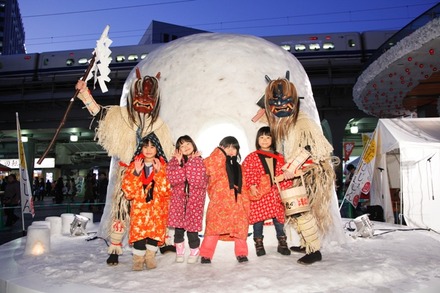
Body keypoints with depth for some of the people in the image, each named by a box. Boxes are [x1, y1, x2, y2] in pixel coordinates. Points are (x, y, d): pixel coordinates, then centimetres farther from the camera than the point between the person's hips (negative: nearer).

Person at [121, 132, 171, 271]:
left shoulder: (163, 166, 3)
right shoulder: (134, 165, 5)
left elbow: (166, 190, -9)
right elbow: (128, 190, -5)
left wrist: (158, 172, -18)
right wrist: (136, 173, -16)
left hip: (157, 207, 0)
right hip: (139, 206, 0)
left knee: (155, 231, -7)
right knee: (138, 231, -13)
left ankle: (150, 257, 17)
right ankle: (138, 260, 7)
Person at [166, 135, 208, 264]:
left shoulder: (199, 161, 1)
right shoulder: (175, 161, 4)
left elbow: (198, 181, -16)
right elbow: (172, 178, -12)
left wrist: (191, 161, -12)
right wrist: (179, 162, -15)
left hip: (195, 198, -1)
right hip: (178, 198, 1)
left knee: (192, 226, 1)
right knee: (178, 227, 3)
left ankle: (194, 252, 23)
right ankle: (180, 252, 25)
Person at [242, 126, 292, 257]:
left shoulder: (279, 157, 12)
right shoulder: (252, 157, 1)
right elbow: (245, 173, -5)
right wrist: (251, 186, -16)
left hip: (275, 193, 3)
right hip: (259, 195, -3)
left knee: (279, 218, 7)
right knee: (258, 218, 3)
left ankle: (282, 243, 22)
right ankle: (259, 244, 18)